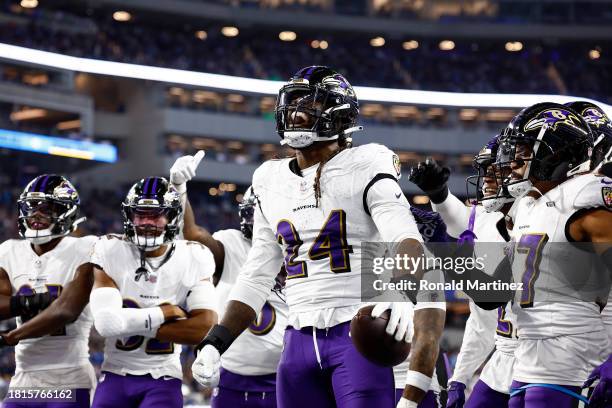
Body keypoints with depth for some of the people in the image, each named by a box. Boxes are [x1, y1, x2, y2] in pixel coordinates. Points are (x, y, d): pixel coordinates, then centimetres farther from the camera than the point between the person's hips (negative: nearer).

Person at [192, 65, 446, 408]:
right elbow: (257, 278, 20)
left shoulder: (364, 168, -3)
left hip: (358, 334, -6)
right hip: (300, 342, 6)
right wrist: (214, 344, 11)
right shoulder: (272, 183, 15)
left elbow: (407, 240, -18)